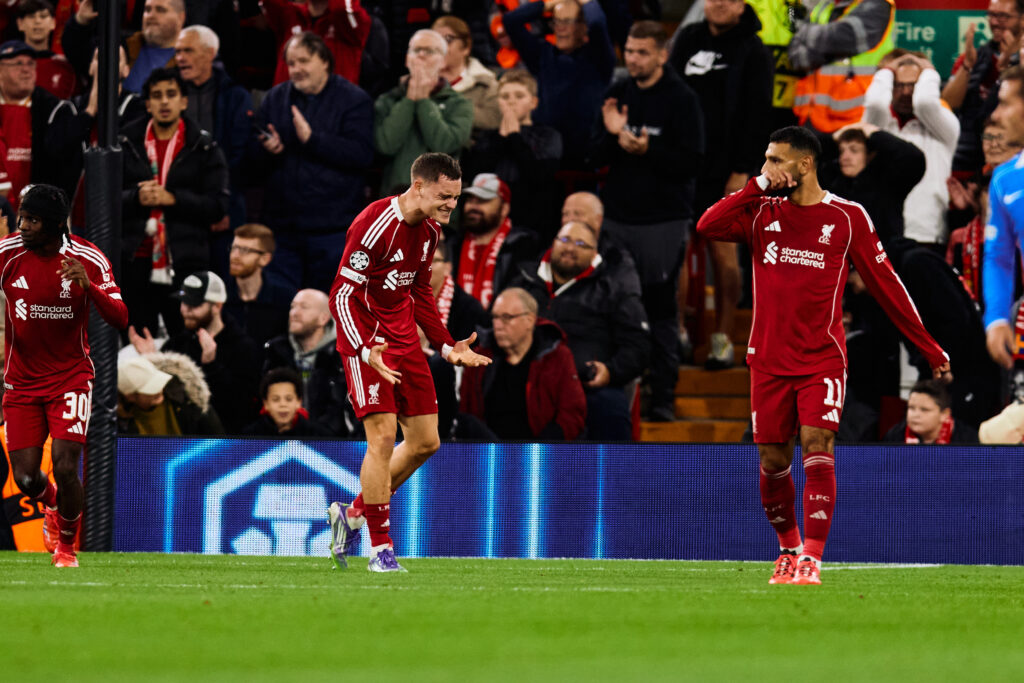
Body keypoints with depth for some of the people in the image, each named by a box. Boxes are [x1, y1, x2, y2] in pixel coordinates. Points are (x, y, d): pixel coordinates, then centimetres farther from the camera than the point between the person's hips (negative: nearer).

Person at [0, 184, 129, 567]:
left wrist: (89, 287, -31)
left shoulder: (89, 260, -12)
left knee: (65, 468, -15)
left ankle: (67, 545, 13)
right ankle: (52, 506, 36)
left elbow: (119, 320, -13)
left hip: (70, 375, -2)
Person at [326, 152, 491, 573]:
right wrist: (365, 350, -33)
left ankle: (354, 514, 23)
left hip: (404, 341, 8)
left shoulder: (429, 230, 6)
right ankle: (380, 548, -8)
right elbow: (342, 295, -20)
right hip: (367, 343, -8)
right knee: (383, 436, -16)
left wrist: (446, 346, 13)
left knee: (425, 442, 6)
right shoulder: (375, 226, -20)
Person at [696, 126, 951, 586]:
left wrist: (930, 349, 6)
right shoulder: (762, 213, 7)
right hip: (769, 359, 3)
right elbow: (707, 226, -8)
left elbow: (885, 285, 5)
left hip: (822, 359, -3)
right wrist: (758, 186, -10)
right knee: (772, 460, 3)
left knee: (816, 447, -17)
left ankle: (811, 560, -16)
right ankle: (788, 549, 24)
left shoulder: (847, 218, 0)